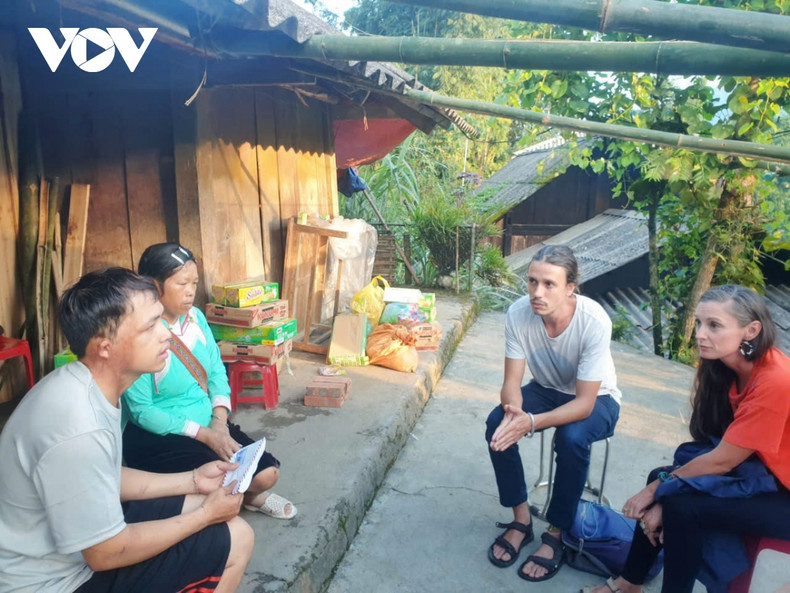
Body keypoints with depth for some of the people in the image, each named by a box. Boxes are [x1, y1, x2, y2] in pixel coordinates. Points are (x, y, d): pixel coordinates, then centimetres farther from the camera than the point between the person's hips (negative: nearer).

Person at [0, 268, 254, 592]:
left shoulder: (87, 385, -4)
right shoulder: (77, 430, -34)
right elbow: (106, 553, -24)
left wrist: (192, 480, 1)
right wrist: (206, 515, -13)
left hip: (82, 525, 9)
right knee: (236, 539, -9)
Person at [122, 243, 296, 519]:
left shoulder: (195, 317, -1)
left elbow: (216, 370, 4)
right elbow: (141, 411, -20)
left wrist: (219, 421, -12)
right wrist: (204, 434, -22)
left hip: (207, 424, 6)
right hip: (158, 436, -6)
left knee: (267, 473, -5)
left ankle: (248, 495, 27)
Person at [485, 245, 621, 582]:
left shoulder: (594, 321, -34)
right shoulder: (519, 313, -25)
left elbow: (584, 403, -31)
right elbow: (512, 381, -18)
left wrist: (531, 422, -45)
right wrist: (514, 411, -41)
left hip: (596, 399, -3)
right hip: (547, 389, 3)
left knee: (571, 438, -33)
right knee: (498, 424, -22)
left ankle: (556, 535, -9)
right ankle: (521, 521, -3)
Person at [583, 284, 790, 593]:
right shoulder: (729, 367, -4)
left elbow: (721, 461, -23)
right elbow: (711, 444, -5)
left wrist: (656, 489, -12)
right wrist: (661, 490, -13)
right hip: (762, 472, 8)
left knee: (683, 507, -19)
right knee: (667, 487, 1)